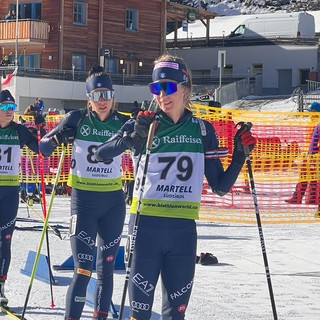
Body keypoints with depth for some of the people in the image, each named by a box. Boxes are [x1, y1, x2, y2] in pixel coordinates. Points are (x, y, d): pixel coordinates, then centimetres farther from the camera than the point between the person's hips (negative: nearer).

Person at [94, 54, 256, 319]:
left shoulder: (203, 130, 7)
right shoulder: (145, 125, -1)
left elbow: (221, 187, 10)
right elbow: (102, 154, -16)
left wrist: (240, 156, -3)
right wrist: (133, 138, -31)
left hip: (183, 229, 3)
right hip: (146, 226, -3)